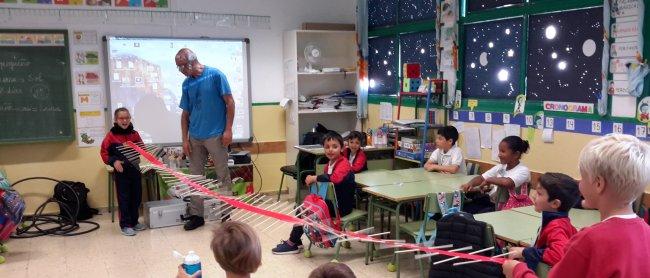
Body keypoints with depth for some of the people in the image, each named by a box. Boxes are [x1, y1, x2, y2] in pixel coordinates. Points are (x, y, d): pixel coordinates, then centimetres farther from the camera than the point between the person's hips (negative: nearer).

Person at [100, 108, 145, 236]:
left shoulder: (134, 134, 5)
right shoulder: (111, 135, -6)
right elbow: (104, 152, -5)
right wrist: (113, 161, -18)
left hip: (135, 169, 4)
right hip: (121, 171, -4)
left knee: (136, 197, 12)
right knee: (124, 199, 1)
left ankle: (134, 222, 28)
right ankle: (125, 225, 10)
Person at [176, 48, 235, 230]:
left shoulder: (215, 75, -6)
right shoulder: (186, 84, 9)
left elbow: (230, 103, -6)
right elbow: (185, 114, 12)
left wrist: (228, 130, -11)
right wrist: (185, 140, 6)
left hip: (216, 135, -5)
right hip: (195, 137, 5)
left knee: (223, 176, 3)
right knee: (195, 177, 9)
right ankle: (196, 215, 18)